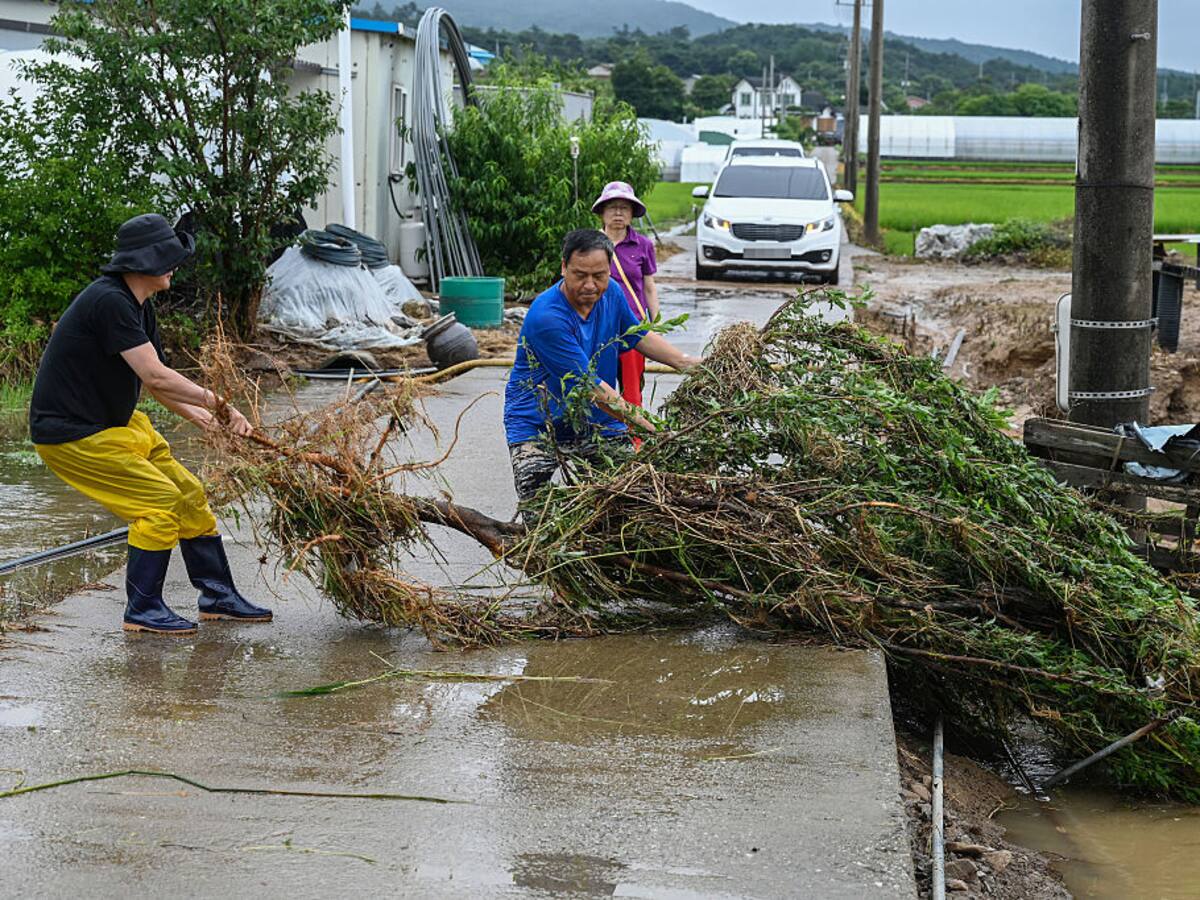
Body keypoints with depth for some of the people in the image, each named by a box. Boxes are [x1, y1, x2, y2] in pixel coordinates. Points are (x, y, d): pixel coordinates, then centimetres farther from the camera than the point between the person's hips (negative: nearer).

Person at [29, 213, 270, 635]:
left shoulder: (138, 303, 8)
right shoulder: (109, 301, -24)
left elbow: (151, 376, 13)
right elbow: (156, 377, -27)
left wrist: (197, 414, 2)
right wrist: (214, 402, -16)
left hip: (115, 424, 10)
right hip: (71, 434, -10)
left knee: (188, 494, 9)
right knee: (160, 500, -14)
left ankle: (218, 596, 20)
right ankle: (142, 609, -2)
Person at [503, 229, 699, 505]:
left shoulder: (611, 293, -3)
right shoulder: (546, 317, -27)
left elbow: (639, 336, 17)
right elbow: (592, 388, -27)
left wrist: (691, 364, 6)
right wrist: (649, 427, -29)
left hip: (597, 423, 6)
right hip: (538, 428, -6)